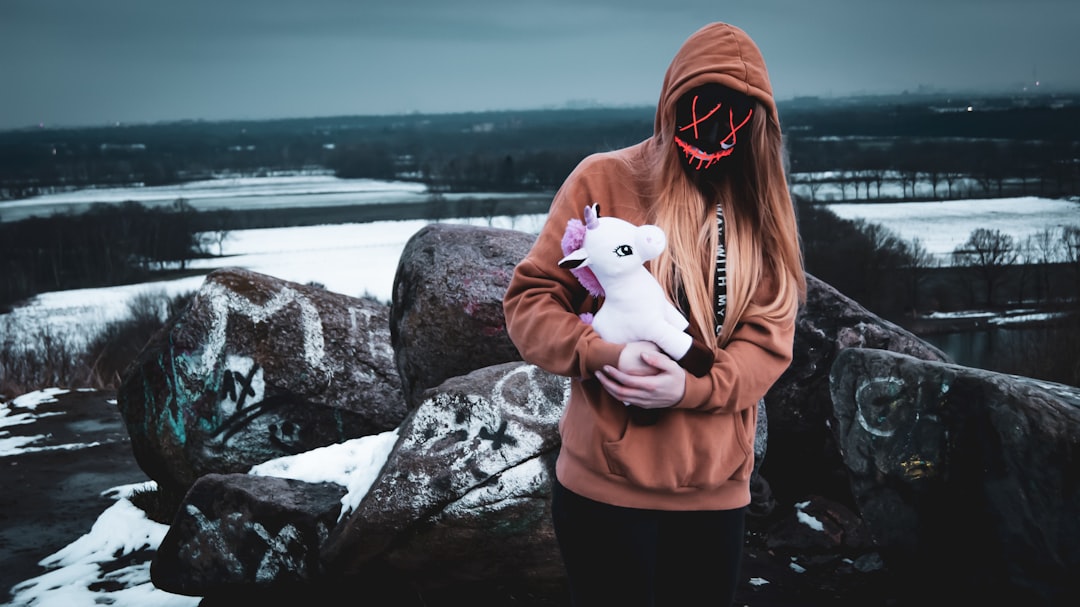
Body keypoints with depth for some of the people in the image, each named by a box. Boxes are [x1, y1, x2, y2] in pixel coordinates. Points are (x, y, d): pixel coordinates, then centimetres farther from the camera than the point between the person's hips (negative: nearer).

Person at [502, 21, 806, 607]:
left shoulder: (761, 205, 5)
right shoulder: (605, 179, -4)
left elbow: (770, 335, -1)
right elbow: (528, 299, -4)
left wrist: (692, 388, -19)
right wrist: (605, 353, -21)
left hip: (716, 489, 3)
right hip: (605, 484, -3)